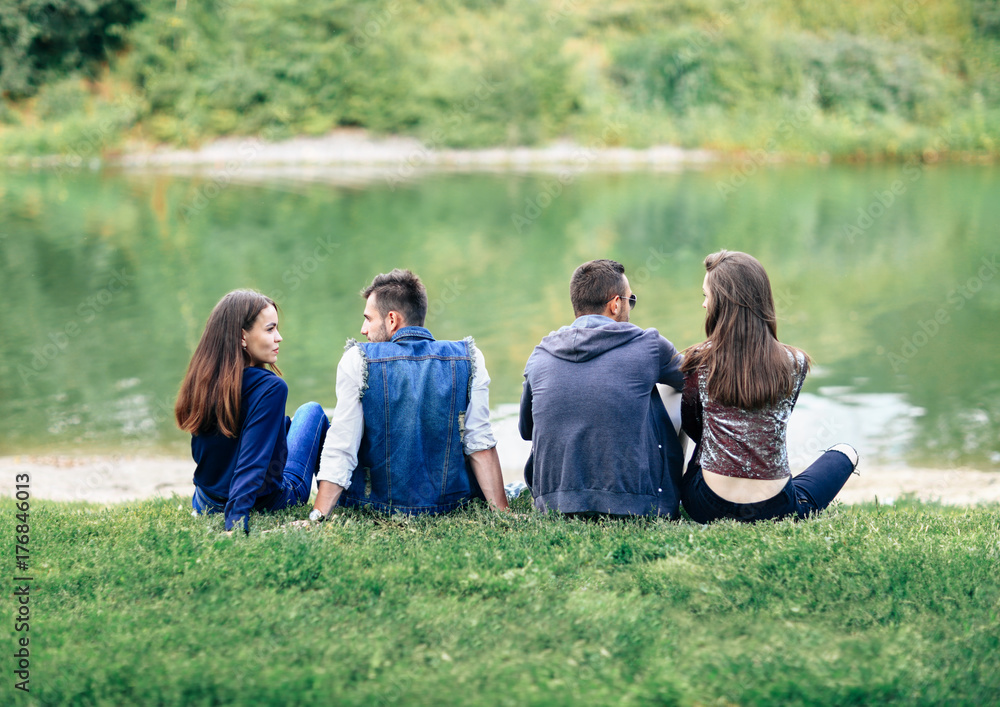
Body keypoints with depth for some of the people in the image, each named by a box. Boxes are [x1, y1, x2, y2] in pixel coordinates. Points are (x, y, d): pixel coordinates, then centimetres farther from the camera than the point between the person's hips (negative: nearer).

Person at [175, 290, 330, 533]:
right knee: (311, 411, 19)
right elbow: (252, 464, -34)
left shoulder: (203, 380, -7)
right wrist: (236, 525, -37)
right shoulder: (271, 388, -27)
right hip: (269, 503, -6)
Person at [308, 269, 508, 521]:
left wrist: (317, 517, -10)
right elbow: (480, 444, -10)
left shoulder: (357, 361, -11)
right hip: (451, 502, 2)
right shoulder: (469, 359, -6)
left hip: (378, 504, -2)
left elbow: (340, 451, -13)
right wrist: (502, 511, -6)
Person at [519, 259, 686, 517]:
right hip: (634, 507, -4)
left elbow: (525, 429, 20)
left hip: (553, 506, 4)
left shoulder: (539, 356, 4)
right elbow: (691, 378, 20)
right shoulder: (648, 345, -4)